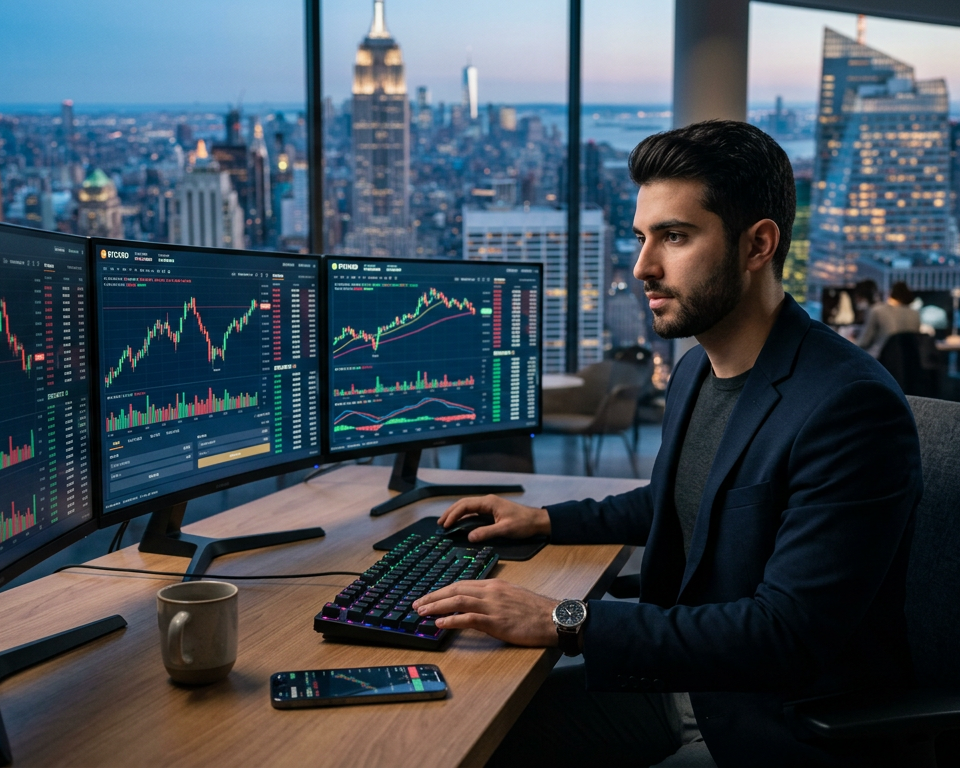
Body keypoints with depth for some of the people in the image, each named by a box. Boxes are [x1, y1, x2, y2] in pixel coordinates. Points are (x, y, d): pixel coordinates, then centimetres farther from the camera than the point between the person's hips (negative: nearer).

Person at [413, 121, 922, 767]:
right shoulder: (696, 371, 4)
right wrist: (545, 520, 13)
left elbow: (791, 635, -29)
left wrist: (567, 623, -29)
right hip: (684, 677, 7)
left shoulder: (851, 406, -25)